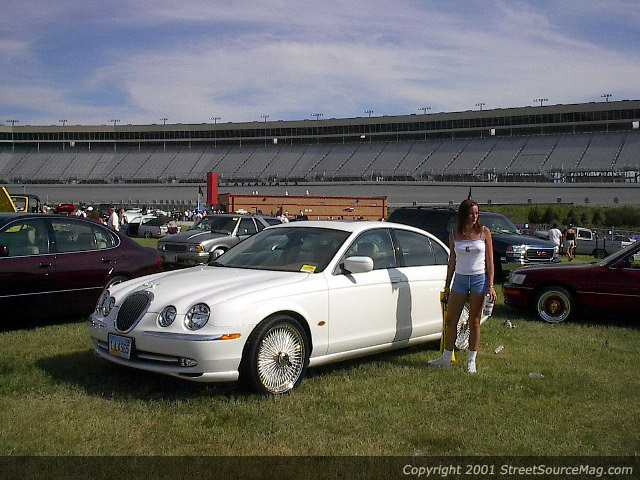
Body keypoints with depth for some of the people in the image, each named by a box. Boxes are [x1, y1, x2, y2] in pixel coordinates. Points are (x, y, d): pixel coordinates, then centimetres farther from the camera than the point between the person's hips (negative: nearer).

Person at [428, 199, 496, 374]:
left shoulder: (484, 232, 0)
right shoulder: (455, 235, 5)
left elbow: (489, 260, -1)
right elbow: (452, 261, 11)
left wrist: (490, 285, -8)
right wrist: (447, 285, 11)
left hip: (479, 279, -2)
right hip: (460, 279, 3)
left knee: (474, 321, 3)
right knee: (450, 320, 4)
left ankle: (471, 361, 13)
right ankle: (446, 358, 14)